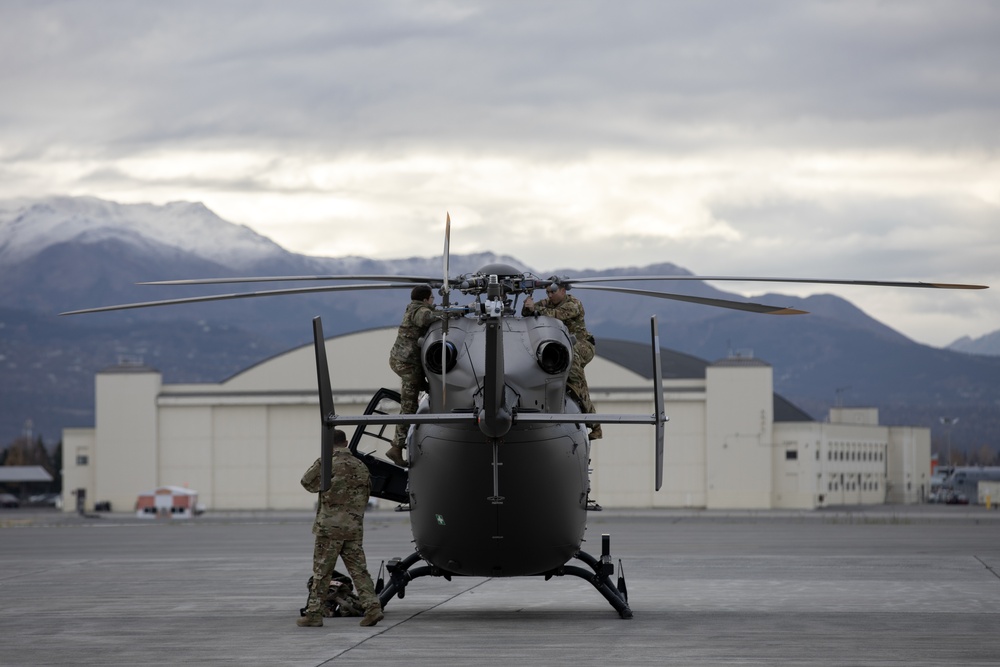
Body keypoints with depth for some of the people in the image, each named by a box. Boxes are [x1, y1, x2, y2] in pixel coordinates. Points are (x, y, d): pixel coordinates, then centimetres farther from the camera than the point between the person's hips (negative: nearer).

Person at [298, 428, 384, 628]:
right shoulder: (361, 467, 8)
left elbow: (308, 482, 3)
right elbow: (366, 494, 16)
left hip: (330, 527, -5)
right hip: (354, 527, 5)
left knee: (321, 572, 2)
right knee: (358, 569, 7)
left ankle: (314, 613, 5)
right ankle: (372, 606, -4)